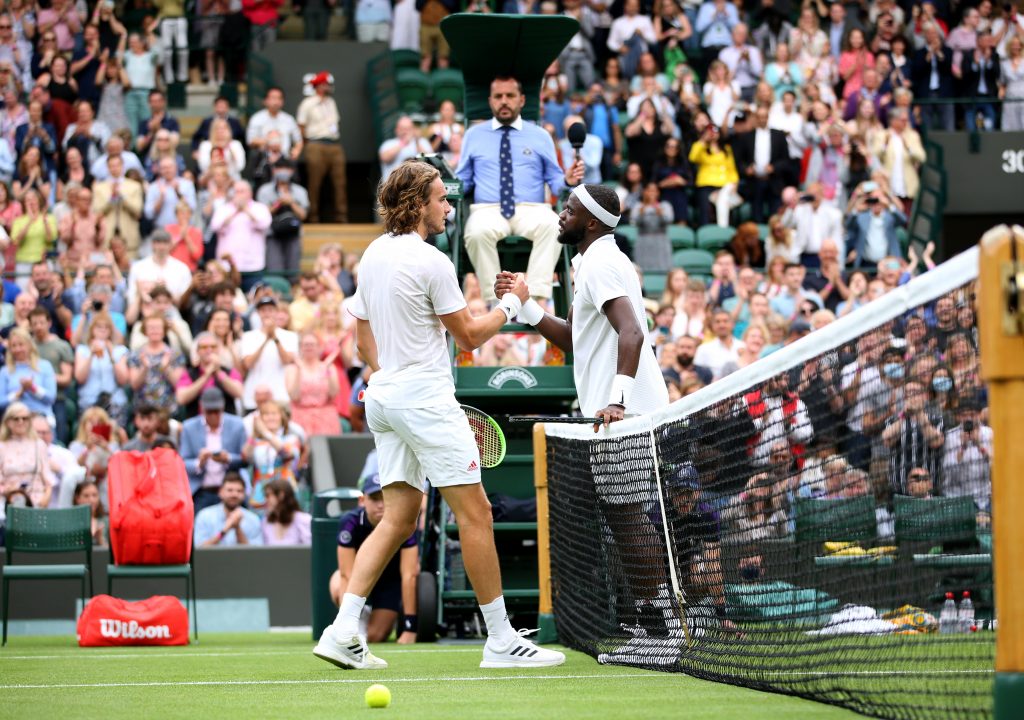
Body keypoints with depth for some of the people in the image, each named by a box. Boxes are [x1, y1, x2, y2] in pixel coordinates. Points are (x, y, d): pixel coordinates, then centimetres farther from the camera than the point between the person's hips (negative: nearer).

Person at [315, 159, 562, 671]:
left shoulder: (372, 255, 12)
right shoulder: (431, 262, -15)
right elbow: (469, 337, -7)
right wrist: (511, 303, 6)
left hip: (383, 397, 9)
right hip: (426, 399, -9)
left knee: (399, 518, 8)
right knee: (474, 514, -3)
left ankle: (343, 629, -3)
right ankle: (500, 639, 0)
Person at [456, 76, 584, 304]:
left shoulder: (540, 137, 19)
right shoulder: (474, 135, 20)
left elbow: (554, 181, 14)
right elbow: (462, 180, 17)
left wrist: (567, 181, -9)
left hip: (532, 210, 0)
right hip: (487, 210, 0)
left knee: (552, 225, -37)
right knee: (479, 232, -38)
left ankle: (535, 298, -41)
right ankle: (495, 302, -32)